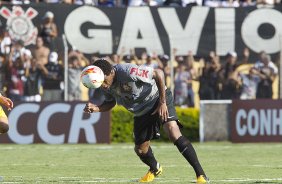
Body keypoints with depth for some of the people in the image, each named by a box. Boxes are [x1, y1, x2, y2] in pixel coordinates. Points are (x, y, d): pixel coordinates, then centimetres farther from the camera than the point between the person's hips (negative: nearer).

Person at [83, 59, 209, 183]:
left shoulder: (128, 72, -34)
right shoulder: (105, 86, -12)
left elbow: (158, 73, -26)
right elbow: (110, 103, 7)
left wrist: (162, 103, -26)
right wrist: (95, 108, -16)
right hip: (141, 112, 7)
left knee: (173, 132, -27)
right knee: (140, 149, 6)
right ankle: (155, 169, 43)